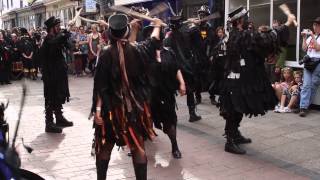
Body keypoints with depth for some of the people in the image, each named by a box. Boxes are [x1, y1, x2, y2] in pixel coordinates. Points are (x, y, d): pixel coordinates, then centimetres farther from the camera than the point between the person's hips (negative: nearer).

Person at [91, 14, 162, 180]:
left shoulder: (106, 54, -10)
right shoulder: (136, 50, -5)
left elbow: (100, 85, -10)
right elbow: (153, 42, 17)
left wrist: (98, 108, -6)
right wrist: (157, 26, 35)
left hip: (112, 107, -1)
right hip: (135, 106, 1)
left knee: (105, 146, 14)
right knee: (138, 147, 8)